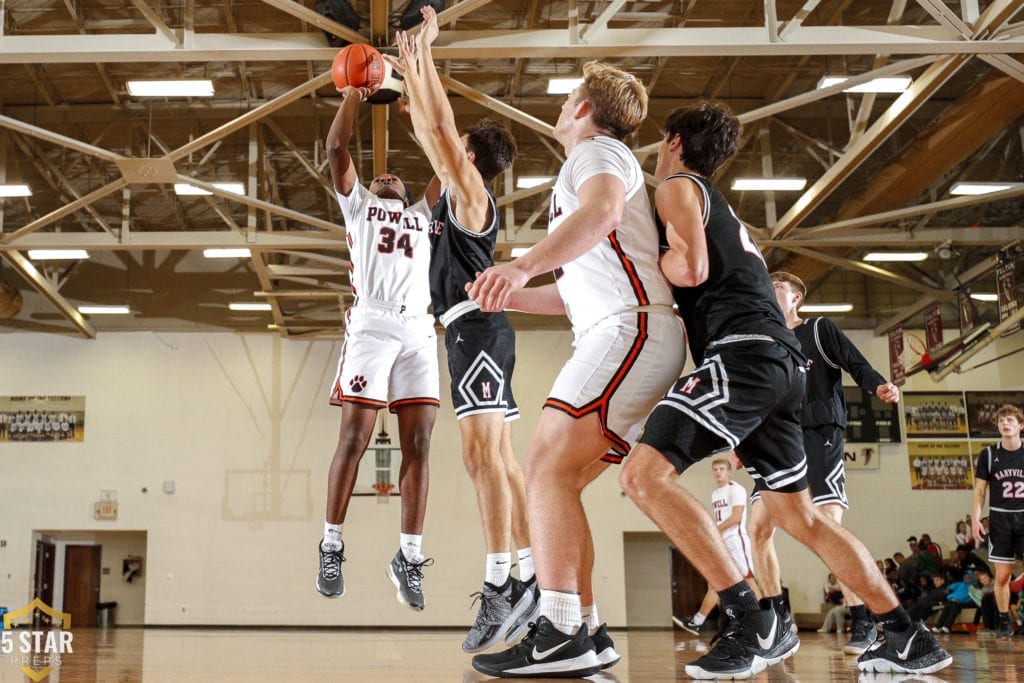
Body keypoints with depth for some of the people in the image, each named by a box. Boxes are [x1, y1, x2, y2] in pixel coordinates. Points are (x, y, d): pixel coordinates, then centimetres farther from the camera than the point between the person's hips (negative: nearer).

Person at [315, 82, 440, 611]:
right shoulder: (357, 204, 25)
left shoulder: (423, 214, 32)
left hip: (419, 331, 3)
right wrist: (352, 95, 20)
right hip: (371, 325, -3)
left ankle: (409, 556, -1)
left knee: (418, 443, -4)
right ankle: (331, 547, 1)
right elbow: (336, 149, 14)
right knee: (354, 437, -8)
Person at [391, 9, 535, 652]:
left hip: (477, 327, -10)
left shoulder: (470, 190, -3)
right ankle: (531, 576, 10)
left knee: (483, 453, -19)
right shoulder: (456, 191, 21)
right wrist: (411, 70, 34)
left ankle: (498, 586, -27)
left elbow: (440, 128, -8)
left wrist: (426, 53, 0)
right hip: (476, 332, 10)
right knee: (498, 456, 8)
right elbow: (429, 130, 29)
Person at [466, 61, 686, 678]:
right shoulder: (597, 165, 35)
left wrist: (523, 266, -38)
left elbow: (601, 211, -23)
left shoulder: (597, 150, 4)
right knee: (558, 480, 5)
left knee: (548, 467, -19)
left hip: (631, 327, -10)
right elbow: (577, 294, 39)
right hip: (623, 337, 10)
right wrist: (510, 297, 29)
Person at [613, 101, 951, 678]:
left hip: (744, 351, -10)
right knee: (799, 514, 16)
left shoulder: (677, 187, 5)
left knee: (645, 474, -18)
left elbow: (691, 268, -11)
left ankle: (755, 624, -23)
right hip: (784, 364, 10)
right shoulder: (721, 206, 33)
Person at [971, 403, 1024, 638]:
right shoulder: (989, 454, 3)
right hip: (1000, 519, 0)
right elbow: (980, 490, 4)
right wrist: (976, 518, -6)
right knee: (1002, 575, 2)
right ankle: (1005, 622, 13)